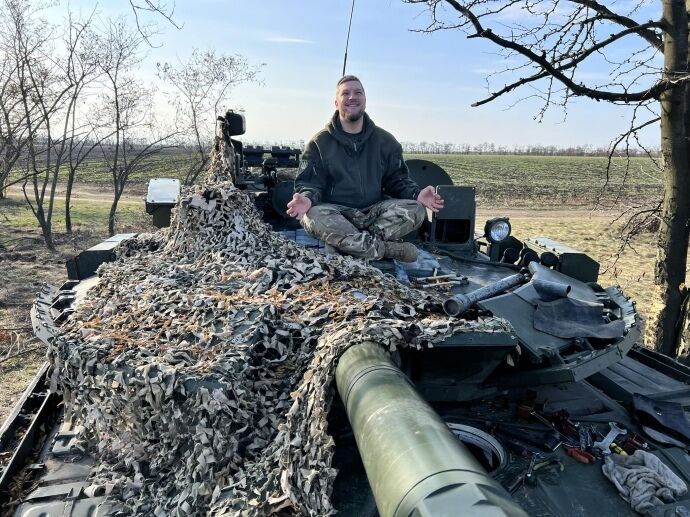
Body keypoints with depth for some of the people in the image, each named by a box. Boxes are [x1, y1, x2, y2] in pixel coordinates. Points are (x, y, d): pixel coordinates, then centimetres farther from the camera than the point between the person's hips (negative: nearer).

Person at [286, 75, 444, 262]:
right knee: (313, 217, -36)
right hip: (336, 213, -2)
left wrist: (417, 194, -11)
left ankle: (347, 243, -29)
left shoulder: (385, 141, 11)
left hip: (375, 212, 2)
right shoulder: (319, 143, 4)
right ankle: (388, 249, -32)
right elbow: (308, 182, -2)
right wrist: (307, 198, -27)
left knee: (415, 210, -23)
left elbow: (397, 180, 12)